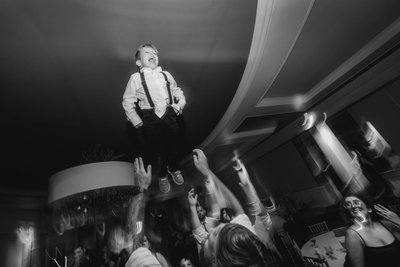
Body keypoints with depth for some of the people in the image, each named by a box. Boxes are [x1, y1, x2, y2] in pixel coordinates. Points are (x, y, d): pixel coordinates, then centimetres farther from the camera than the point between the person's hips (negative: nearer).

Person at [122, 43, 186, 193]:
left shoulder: (166, 75, 12)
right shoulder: (136, 78, 2)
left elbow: (177, 91, 20)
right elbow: (128, 102, 1)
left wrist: (181, 102, 0)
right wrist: (137, 122, -7)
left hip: (169, 115, 3)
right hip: (150, 119, -2)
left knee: (173, 146, 14)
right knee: (155, 149, 7)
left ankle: (174, 169, 43)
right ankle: (162, 177, 33)